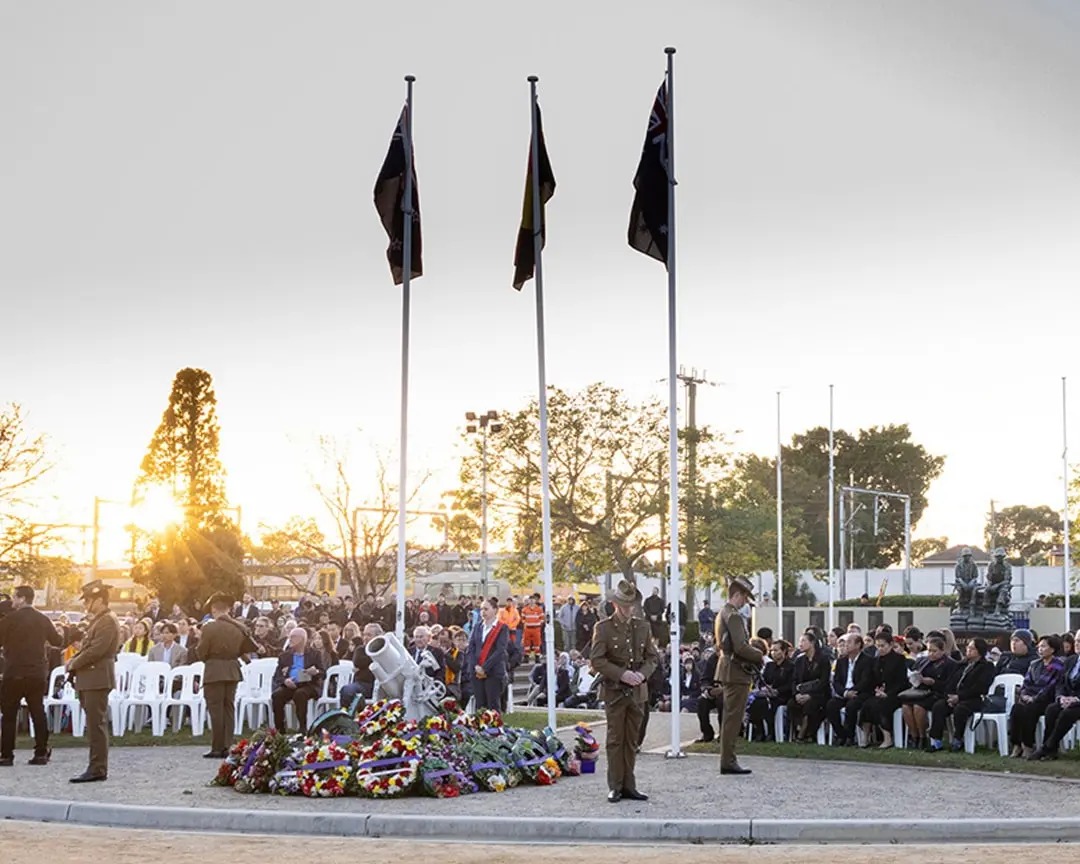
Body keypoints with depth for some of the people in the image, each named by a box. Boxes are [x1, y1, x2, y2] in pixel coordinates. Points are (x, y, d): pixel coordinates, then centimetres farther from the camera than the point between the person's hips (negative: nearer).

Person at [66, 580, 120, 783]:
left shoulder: (108, 621, -14)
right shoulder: (98, 621, 19)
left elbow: (96, 650, -20)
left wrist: (74, 664, -9)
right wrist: (74, 661, 5)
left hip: (98, 679, -10)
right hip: (90, 680, 10)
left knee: (96, 725, -9)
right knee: (95, 725, 13)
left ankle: (97, 769, -9)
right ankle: (97, 767, 18)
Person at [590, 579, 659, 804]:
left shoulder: (643, 627, 11)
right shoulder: (603, 628, -3)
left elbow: (653, 656, 13)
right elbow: (596, 660, -8)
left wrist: (642, 673, -8)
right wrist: (621, 674, -18)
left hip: (638, 691, 4)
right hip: (614, 691, -4)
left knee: (632, 740, 8)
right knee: (615, 740, -1)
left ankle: (628, 786, 13)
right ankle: (615, 787, 4)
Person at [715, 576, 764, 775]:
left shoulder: (723, 613, 15)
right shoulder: (734, 616, -17)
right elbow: (740, 647, -24)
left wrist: (754, 652, 15)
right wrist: (759, 655, -9)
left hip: (729, 669, 10)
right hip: (737, 671, -10)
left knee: (730, 717, 14)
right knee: (734, 718, -7)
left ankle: (727, 760, 19)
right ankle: (728, 762, -5)